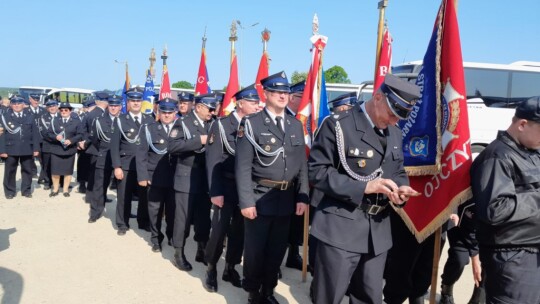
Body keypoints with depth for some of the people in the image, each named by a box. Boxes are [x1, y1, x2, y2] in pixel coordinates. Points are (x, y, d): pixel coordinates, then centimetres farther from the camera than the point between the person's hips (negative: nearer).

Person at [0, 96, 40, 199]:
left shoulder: (30, 117, 9)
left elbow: (34, 134, 7)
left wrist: (36, 148, 0)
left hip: (27, 149, 2)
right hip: (11, 149, -2)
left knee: (27, 171, 9)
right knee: (10, 171, 6)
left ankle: (26, 190, 20)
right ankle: (9, 191, 17)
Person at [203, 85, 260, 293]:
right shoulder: (221, 125, -6)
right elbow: (213, 161, -10)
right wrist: (216, 192, -15)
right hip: (227, 187, -4)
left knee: (239, 230, 11)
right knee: (220, 229, -1)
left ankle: (231, 268, 27)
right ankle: (211, 270, 19)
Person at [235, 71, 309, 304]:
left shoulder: (296, 125, 9)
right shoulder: (251, 123, -5)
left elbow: (302, 164, 8)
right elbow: (242, 166, -11)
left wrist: (302, 197, 1)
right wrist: (246, 201, -16)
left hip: (287, 199, 4)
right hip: (260, 198, -4)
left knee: (277, 249, 14)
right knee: (255, 250, 7)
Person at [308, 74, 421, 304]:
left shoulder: (394, 133, 12)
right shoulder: (338, 125, -10)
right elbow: (317, 171, -14)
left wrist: (401, 189, -4)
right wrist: (364, 186, -21)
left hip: (378, 230, 6)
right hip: (341, 228, -6)